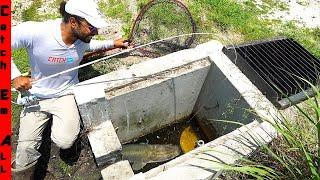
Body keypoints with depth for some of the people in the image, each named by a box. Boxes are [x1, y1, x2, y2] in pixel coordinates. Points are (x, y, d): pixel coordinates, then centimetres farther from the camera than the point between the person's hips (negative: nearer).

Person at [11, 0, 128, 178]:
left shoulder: (83, 37, -15)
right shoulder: (34, 31, -27)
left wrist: (112, 44, 7)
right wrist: (15, 76, -19)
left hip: (66, 94, 1)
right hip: (37, 96, 0)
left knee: (64, 141, -18)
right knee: (26, 149, -7)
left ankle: (66, 120, 17)